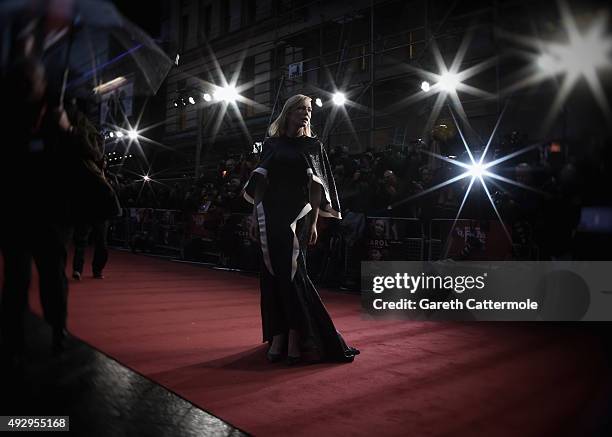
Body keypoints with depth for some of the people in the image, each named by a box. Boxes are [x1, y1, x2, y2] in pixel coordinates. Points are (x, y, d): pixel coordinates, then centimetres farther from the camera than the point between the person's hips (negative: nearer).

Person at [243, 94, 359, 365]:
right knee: (272, 274, 1)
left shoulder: (313, 145, 8)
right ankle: (277, 336, 9)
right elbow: (260, 183, 10)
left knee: (291, 274, -9)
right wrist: (255, 218, 3)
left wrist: (313, 223, -7)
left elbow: (316, 188, 2)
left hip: (298, 216, -2)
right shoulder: (271, 144, 12)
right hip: (271, 216, 2)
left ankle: (296, 339, -3)